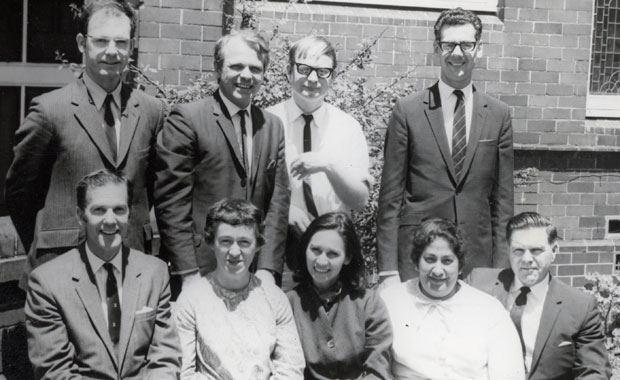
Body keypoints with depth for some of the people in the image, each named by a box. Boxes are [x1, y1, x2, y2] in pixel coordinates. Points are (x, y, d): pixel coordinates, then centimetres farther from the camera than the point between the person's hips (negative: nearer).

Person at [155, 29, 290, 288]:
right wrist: (188, 273, -12)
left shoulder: (272, 126, 9)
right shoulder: (187, 119, -6)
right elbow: (171, 201, -9)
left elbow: (279, 199, 5)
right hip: (200, 270, -4)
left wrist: (268, 269, -3)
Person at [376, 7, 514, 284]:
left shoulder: (498, 115, 5)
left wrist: (501, 267, 2)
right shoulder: (407, 111, -1)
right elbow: (390, 196, -1)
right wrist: (388, 269, -6)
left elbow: (502, 196, 7)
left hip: (478, 258, 2)